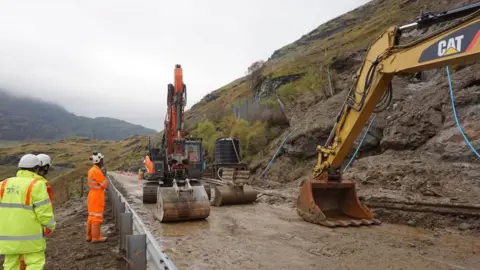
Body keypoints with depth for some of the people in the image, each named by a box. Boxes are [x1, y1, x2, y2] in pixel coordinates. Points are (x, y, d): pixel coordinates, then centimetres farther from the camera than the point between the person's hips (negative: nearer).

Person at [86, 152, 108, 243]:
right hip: (97, 196, -10)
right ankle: (96, 237, 4)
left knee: (92, 216, 17)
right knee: (97, 217, -2)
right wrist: (105, 177, -3)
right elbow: (105, 184, -19)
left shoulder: (91, 170, 9)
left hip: (92, 195, 10)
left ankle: (89, 235, 25)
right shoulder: (97, 171, -20)